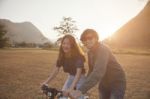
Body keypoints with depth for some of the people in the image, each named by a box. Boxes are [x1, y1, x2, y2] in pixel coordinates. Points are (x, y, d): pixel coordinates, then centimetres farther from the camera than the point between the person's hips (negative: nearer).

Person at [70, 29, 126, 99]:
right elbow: (92, 70, 9)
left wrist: (81, 90, -51)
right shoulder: (90, 52, -1)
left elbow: (98, 72, -43)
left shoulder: (102, 49, -28)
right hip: (105, 82, 8)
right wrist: (84, 87, 1)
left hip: (116, 82, -7)